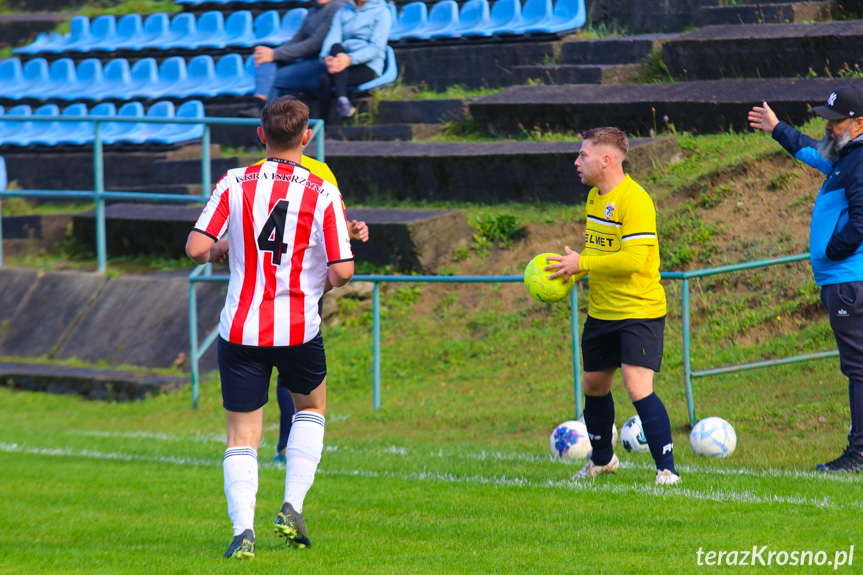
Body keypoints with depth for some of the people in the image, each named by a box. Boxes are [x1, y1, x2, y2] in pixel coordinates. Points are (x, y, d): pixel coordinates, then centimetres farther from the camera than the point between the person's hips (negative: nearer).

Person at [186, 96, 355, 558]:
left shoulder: (234, 185, -3)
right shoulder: (323, 194, -6)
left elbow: (196, 249, -8)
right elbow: (343, 270, -10)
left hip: (242, 329, 0)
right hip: (300, 329, 0)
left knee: (242, 436, 6)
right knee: (311, 408, 26)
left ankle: (243, 529, -13)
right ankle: (292, 508, 12)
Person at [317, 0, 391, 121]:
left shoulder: (382, 12, 3)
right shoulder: (342, 13, 17)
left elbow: (377, 47, -10)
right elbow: (332, 38, 2)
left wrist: (350, 59, -26)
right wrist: (326, 58, -21)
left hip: (369, 68, -4)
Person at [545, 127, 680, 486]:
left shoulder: (634, 200, -20)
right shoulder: (594, 197, 9)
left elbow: (632, 259, -26)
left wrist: (581, 263, -19)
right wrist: (571, 272, 3)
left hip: (639, 311, -9)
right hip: (601, 310, 9)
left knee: (638, 388, -19)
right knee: (594, 385, 19)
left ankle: (666, 468, -14)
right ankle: (602, 460, 40)